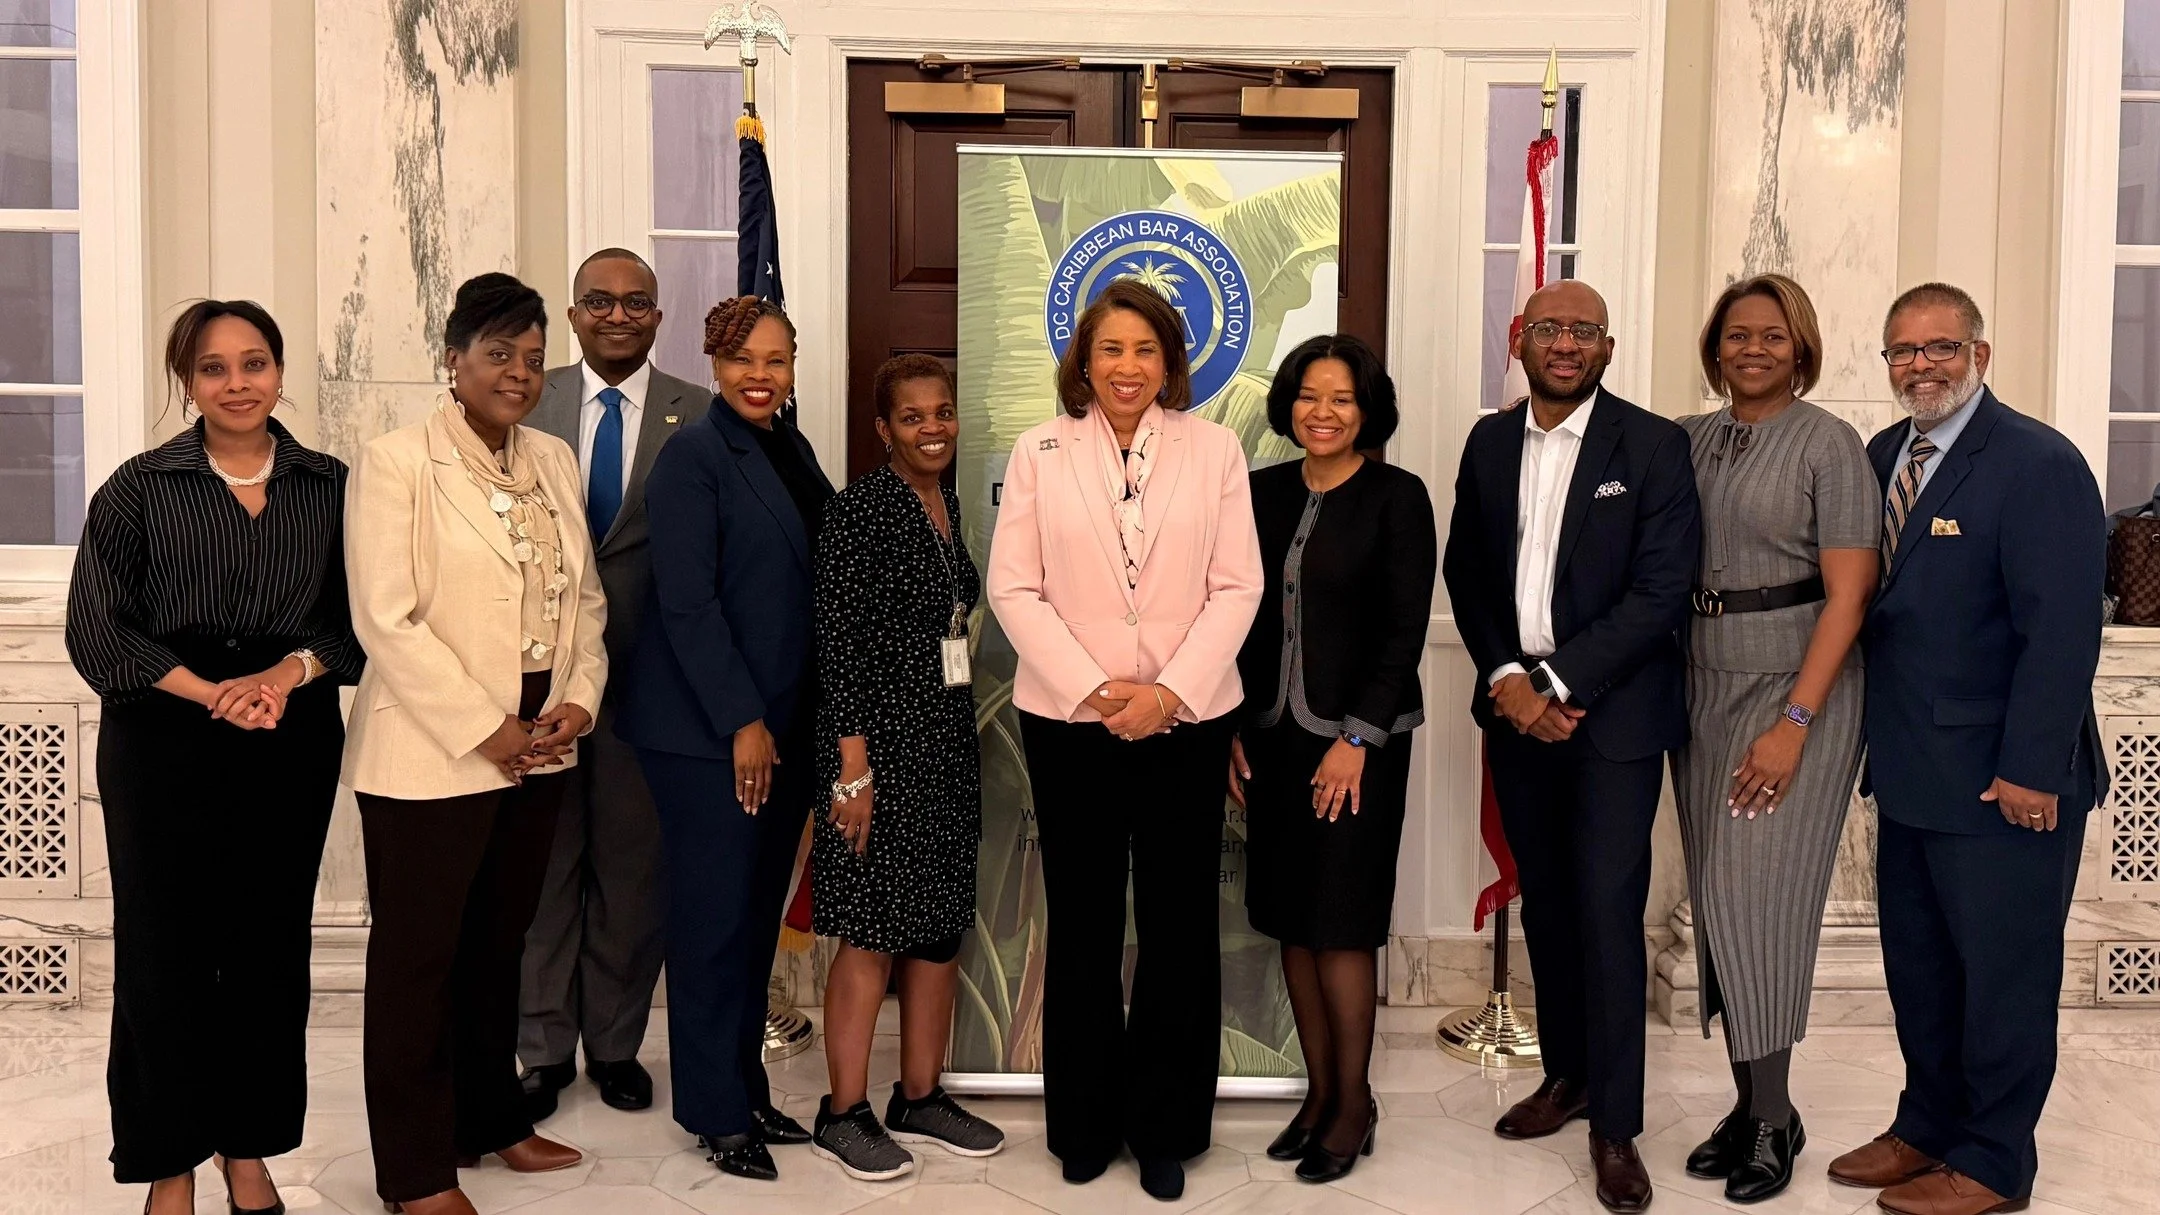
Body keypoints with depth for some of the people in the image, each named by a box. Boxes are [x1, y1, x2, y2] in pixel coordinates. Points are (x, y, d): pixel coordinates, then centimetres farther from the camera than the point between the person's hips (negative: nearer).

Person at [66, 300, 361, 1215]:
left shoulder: (329, 486, 5)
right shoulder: (139, 488, 1)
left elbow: (358, 618, 5)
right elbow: (97, 628, -3)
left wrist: (290, 671, -13)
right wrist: (209, 691, -13)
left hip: (291, 744, 2)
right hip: (164, 745, -1)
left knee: (271, 948, 6)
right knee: (164, 951, 2)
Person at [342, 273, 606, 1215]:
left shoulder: (555, 461, 11)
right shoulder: (397, 464, -7)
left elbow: (585, 596, 13)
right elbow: (386, 621, -14)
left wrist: (579, 697, -3)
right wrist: (483, 730, -16)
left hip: (538, 750, 6)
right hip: (433, 755, -6)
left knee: (498, 945, 17)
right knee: (418, 958, 5)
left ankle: (492, 1118, 32)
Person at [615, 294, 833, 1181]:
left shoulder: (792, 450, 11)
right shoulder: (693, 454, -10)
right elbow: (687, 602, -15)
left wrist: (788, 721, 10)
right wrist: (741, 721, -16)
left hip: (785, 723, 7)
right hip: (709, 730, -7)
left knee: (761, 910, 13)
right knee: (716, 916, 2)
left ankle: (748, 1087, 27)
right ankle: (717, 1112, 17)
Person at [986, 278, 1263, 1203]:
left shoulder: (1215, 449, 4)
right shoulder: (1039, 452, 4)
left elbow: (1238, 586, -1)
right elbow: (1013, 587, -2)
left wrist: (1171, 691, -12)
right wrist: (1093, 690, -11)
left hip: (1188, 719, 0)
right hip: (1069, 720, 0)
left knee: (1179, 927, 6)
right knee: (1084, 928, 9)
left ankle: (1166, 1128, 21)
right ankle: (1084, 1125, 24)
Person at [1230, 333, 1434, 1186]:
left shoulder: (1397, 497, -5)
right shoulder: (1262, 493, 7)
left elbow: (1406, 630, -8)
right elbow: (1241, 618, 10)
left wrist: (1357, 739, -13)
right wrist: (1233, 730, 5)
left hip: (1358, 739, -4)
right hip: (1273, 736, 5)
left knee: (1341, 922, 0)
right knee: (1291, 920, 9)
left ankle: (1353, 1102, 15)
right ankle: (1319, 1091, 22)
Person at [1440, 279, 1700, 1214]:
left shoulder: (1653, 446, -6)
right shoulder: (1490, 441, 8)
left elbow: (1661, 591, -12)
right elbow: (1465, 570, 9)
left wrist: (1558, 682, -16)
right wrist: (1506, 676, -5)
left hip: (1611, 712, -4)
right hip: (1516, 707, 5)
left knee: (1607, 912, -3)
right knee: (1544, 902, 14)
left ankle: (1615, 1125, 8)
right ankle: (1566, 1074, 31)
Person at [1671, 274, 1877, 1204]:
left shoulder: (1829, 444, -5)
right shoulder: (1689, 439, 8)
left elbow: (1848, 597, -10)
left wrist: (1794, 723, -17)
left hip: (1797, 687, -5)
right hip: (1701, 685, 5)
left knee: (1756, 892, -6)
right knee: (1718, 899, 7)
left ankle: (1772, 1119, 8)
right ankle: (1750, 1105, 18)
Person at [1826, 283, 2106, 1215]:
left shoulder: (2038, 465, -13)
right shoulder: (1881, 457, 9)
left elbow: (2062, 631, -18)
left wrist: (2029, 771, -20)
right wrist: (1876, 736, 3)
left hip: (2004, 780, -7)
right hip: (1910, 771, 7)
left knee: (2003, 974, 7)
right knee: (1917, 964, 17)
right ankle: (1927, 1127, 32)